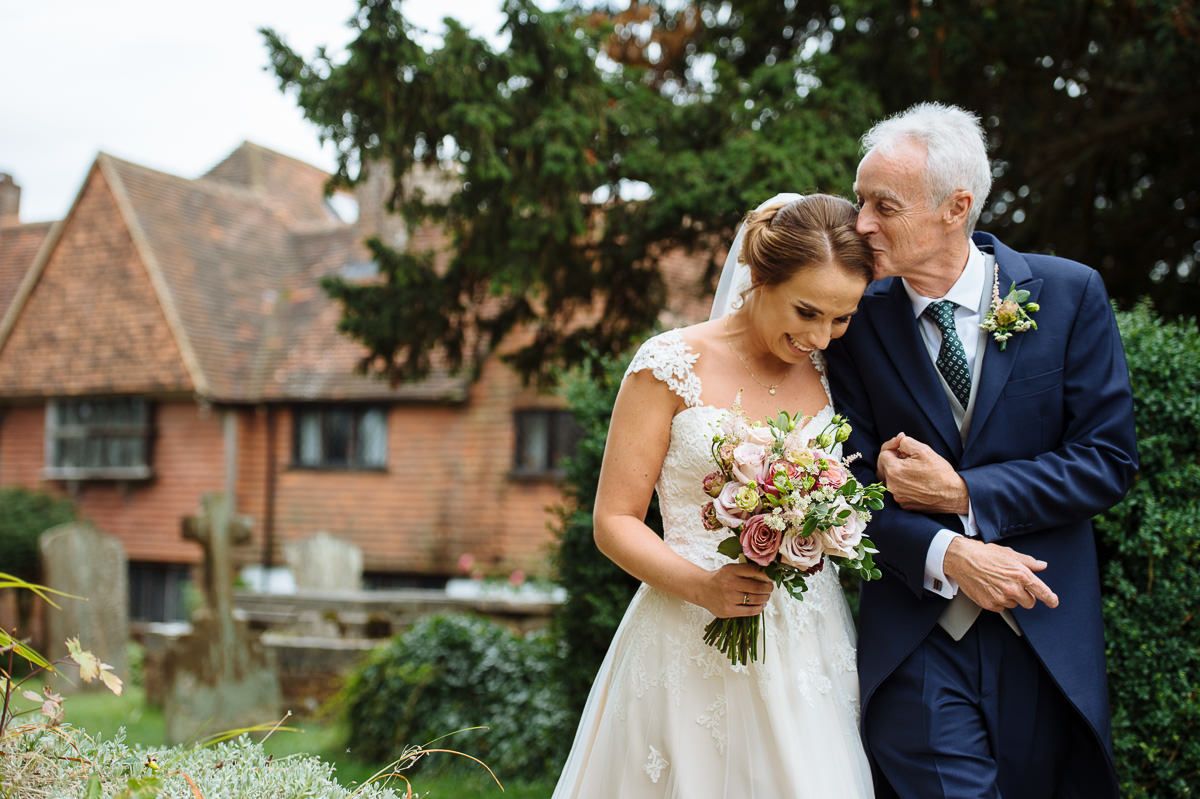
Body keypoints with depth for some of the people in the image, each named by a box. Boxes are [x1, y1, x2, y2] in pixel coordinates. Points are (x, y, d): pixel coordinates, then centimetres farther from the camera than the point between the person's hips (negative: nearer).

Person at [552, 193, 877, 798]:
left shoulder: (832, 373, 7)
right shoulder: (673, 365, -7)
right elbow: (615, 521, -6)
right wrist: (703, 586, -20)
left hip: (809, 650, 4)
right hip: (694, 651, -4)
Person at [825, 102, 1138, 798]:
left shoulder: (1070, 294, -4)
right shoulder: (859, 319, -3)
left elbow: (1109, 459, -7)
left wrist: (962, 493, -15)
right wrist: (949, 555, -20)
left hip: (1048, 638, 1)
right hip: (917, 638, 0)